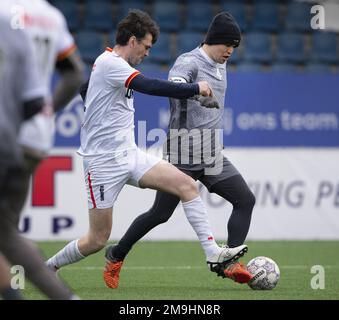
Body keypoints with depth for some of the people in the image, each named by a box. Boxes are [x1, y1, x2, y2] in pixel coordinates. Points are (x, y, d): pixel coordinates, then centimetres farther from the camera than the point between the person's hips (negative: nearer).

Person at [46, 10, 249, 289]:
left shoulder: (115, 64, 14)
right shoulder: (109, 63, -16)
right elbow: (150, 86, -29)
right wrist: (196, 88, -21)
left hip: (129, 155, 9)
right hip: (103, 162, -9)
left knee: (187, 185, -8)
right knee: (98, 239, -4)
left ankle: (213, 252, -12)